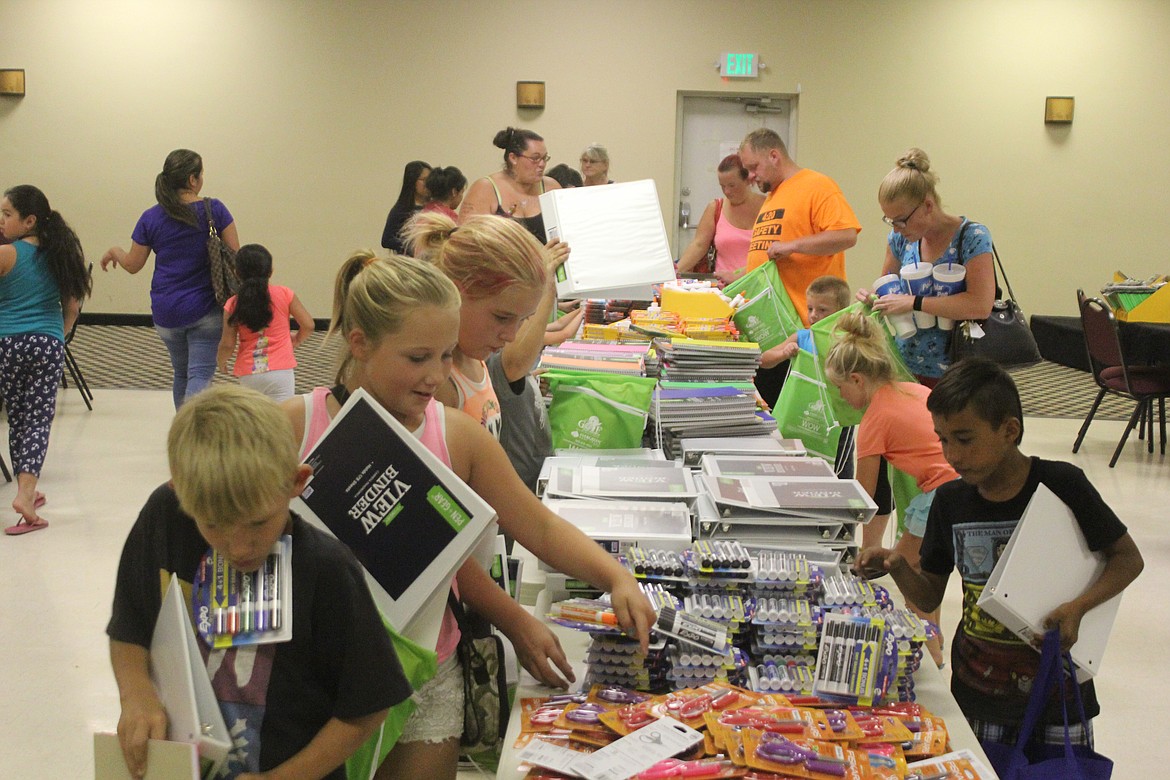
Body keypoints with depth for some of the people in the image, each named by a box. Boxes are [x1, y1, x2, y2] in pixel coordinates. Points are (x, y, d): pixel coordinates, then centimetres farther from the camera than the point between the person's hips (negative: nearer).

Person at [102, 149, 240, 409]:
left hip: (166, 313, 3)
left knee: (181, 374, 20)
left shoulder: (151, 218, -2)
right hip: (206, 309, -3)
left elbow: (133, 265, 5)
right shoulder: (214, 210, -7)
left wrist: (114, 251, 27)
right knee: (200, 375, -6)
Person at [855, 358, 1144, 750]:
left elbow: (1128, 558, -4)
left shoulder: (1060, 485, -12)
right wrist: (897, 566, -14)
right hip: (977, 690, 3)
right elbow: (930, 596, 6)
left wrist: (1077, 607, -19)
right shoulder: (951, 500, 0)